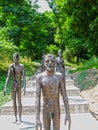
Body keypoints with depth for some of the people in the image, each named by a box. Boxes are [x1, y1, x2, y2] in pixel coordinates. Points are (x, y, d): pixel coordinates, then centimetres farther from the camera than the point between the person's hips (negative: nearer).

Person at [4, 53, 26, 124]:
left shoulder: (21, 66, -5)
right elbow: (8, 77, 5)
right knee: (14, 102, 8)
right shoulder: (11, 66, 5)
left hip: (19, 85, -4)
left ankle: (20, 119, 5)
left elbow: (24, 77, -11)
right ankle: (16, 118, 17)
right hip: (12, 85, 4)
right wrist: (5, 88, 1)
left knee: (19, 102, -3)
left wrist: (24, 87, -20)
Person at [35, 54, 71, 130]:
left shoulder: (60, 76, -11)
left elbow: (65, 96, -9)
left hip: (56, 110, 0)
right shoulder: (40, 77, -13)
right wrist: (37, 118, -22)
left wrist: (68, 114, -14)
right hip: (46, 110, 0)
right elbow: (37, 98, -16)